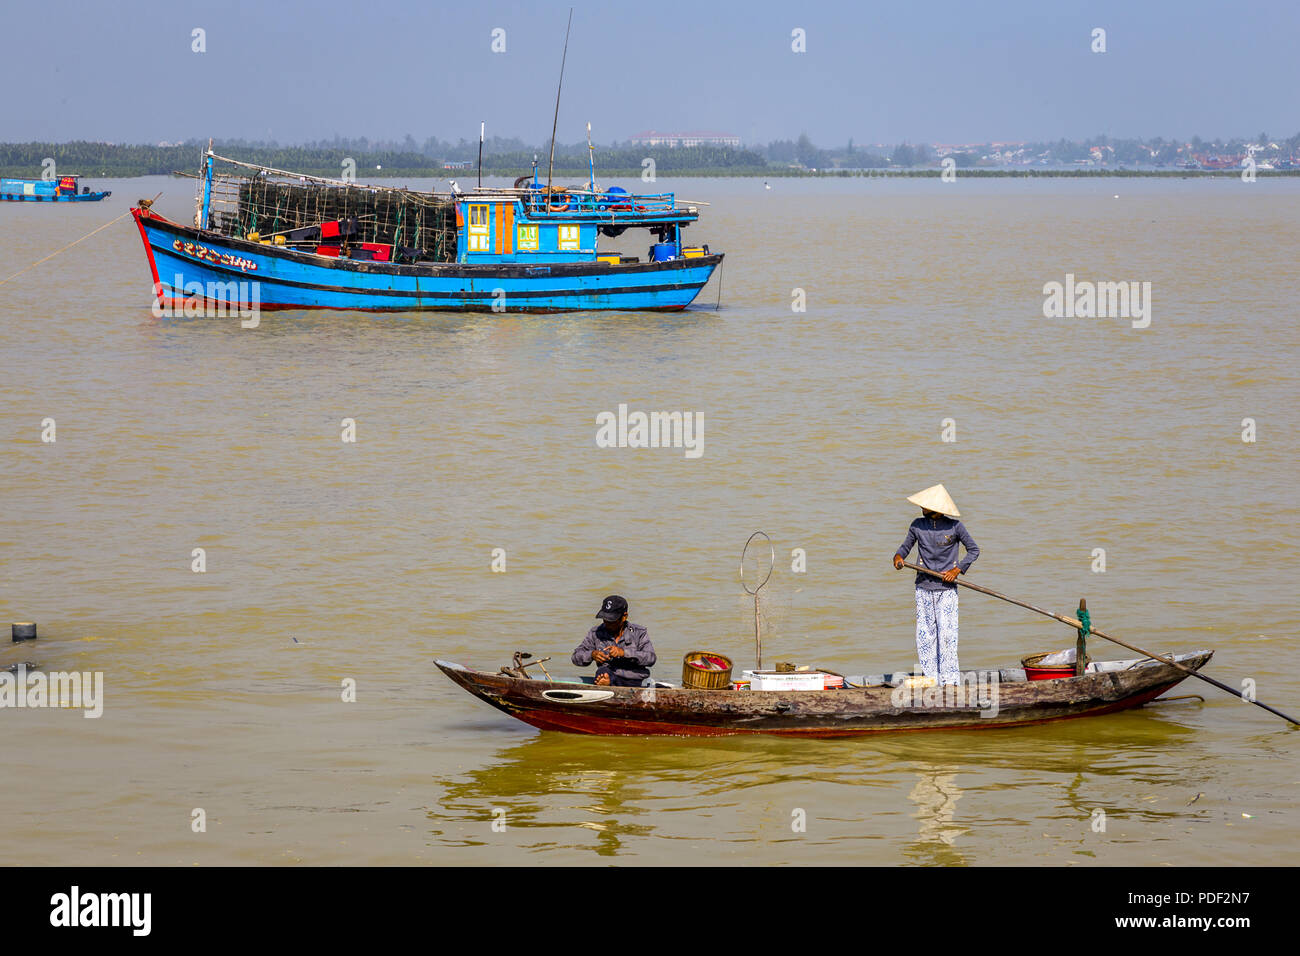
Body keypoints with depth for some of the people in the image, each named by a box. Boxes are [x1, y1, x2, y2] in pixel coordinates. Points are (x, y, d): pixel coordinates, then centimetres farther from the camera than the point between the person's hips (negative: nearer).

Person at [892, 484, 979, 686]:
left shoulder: (955, 527, -4)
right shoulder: (918, 525, 3)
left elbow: (973, 550, 5)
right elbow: (906, 546, 15)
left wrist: (957, 569, -7)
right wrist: (898, 556, -9)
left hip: (946, 588, -3)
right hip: (923, 588, 3)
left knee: (946, 634, -8)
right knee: (924, 634, 1)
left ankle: (949, 680, -3)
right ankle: (930, 678, 7)